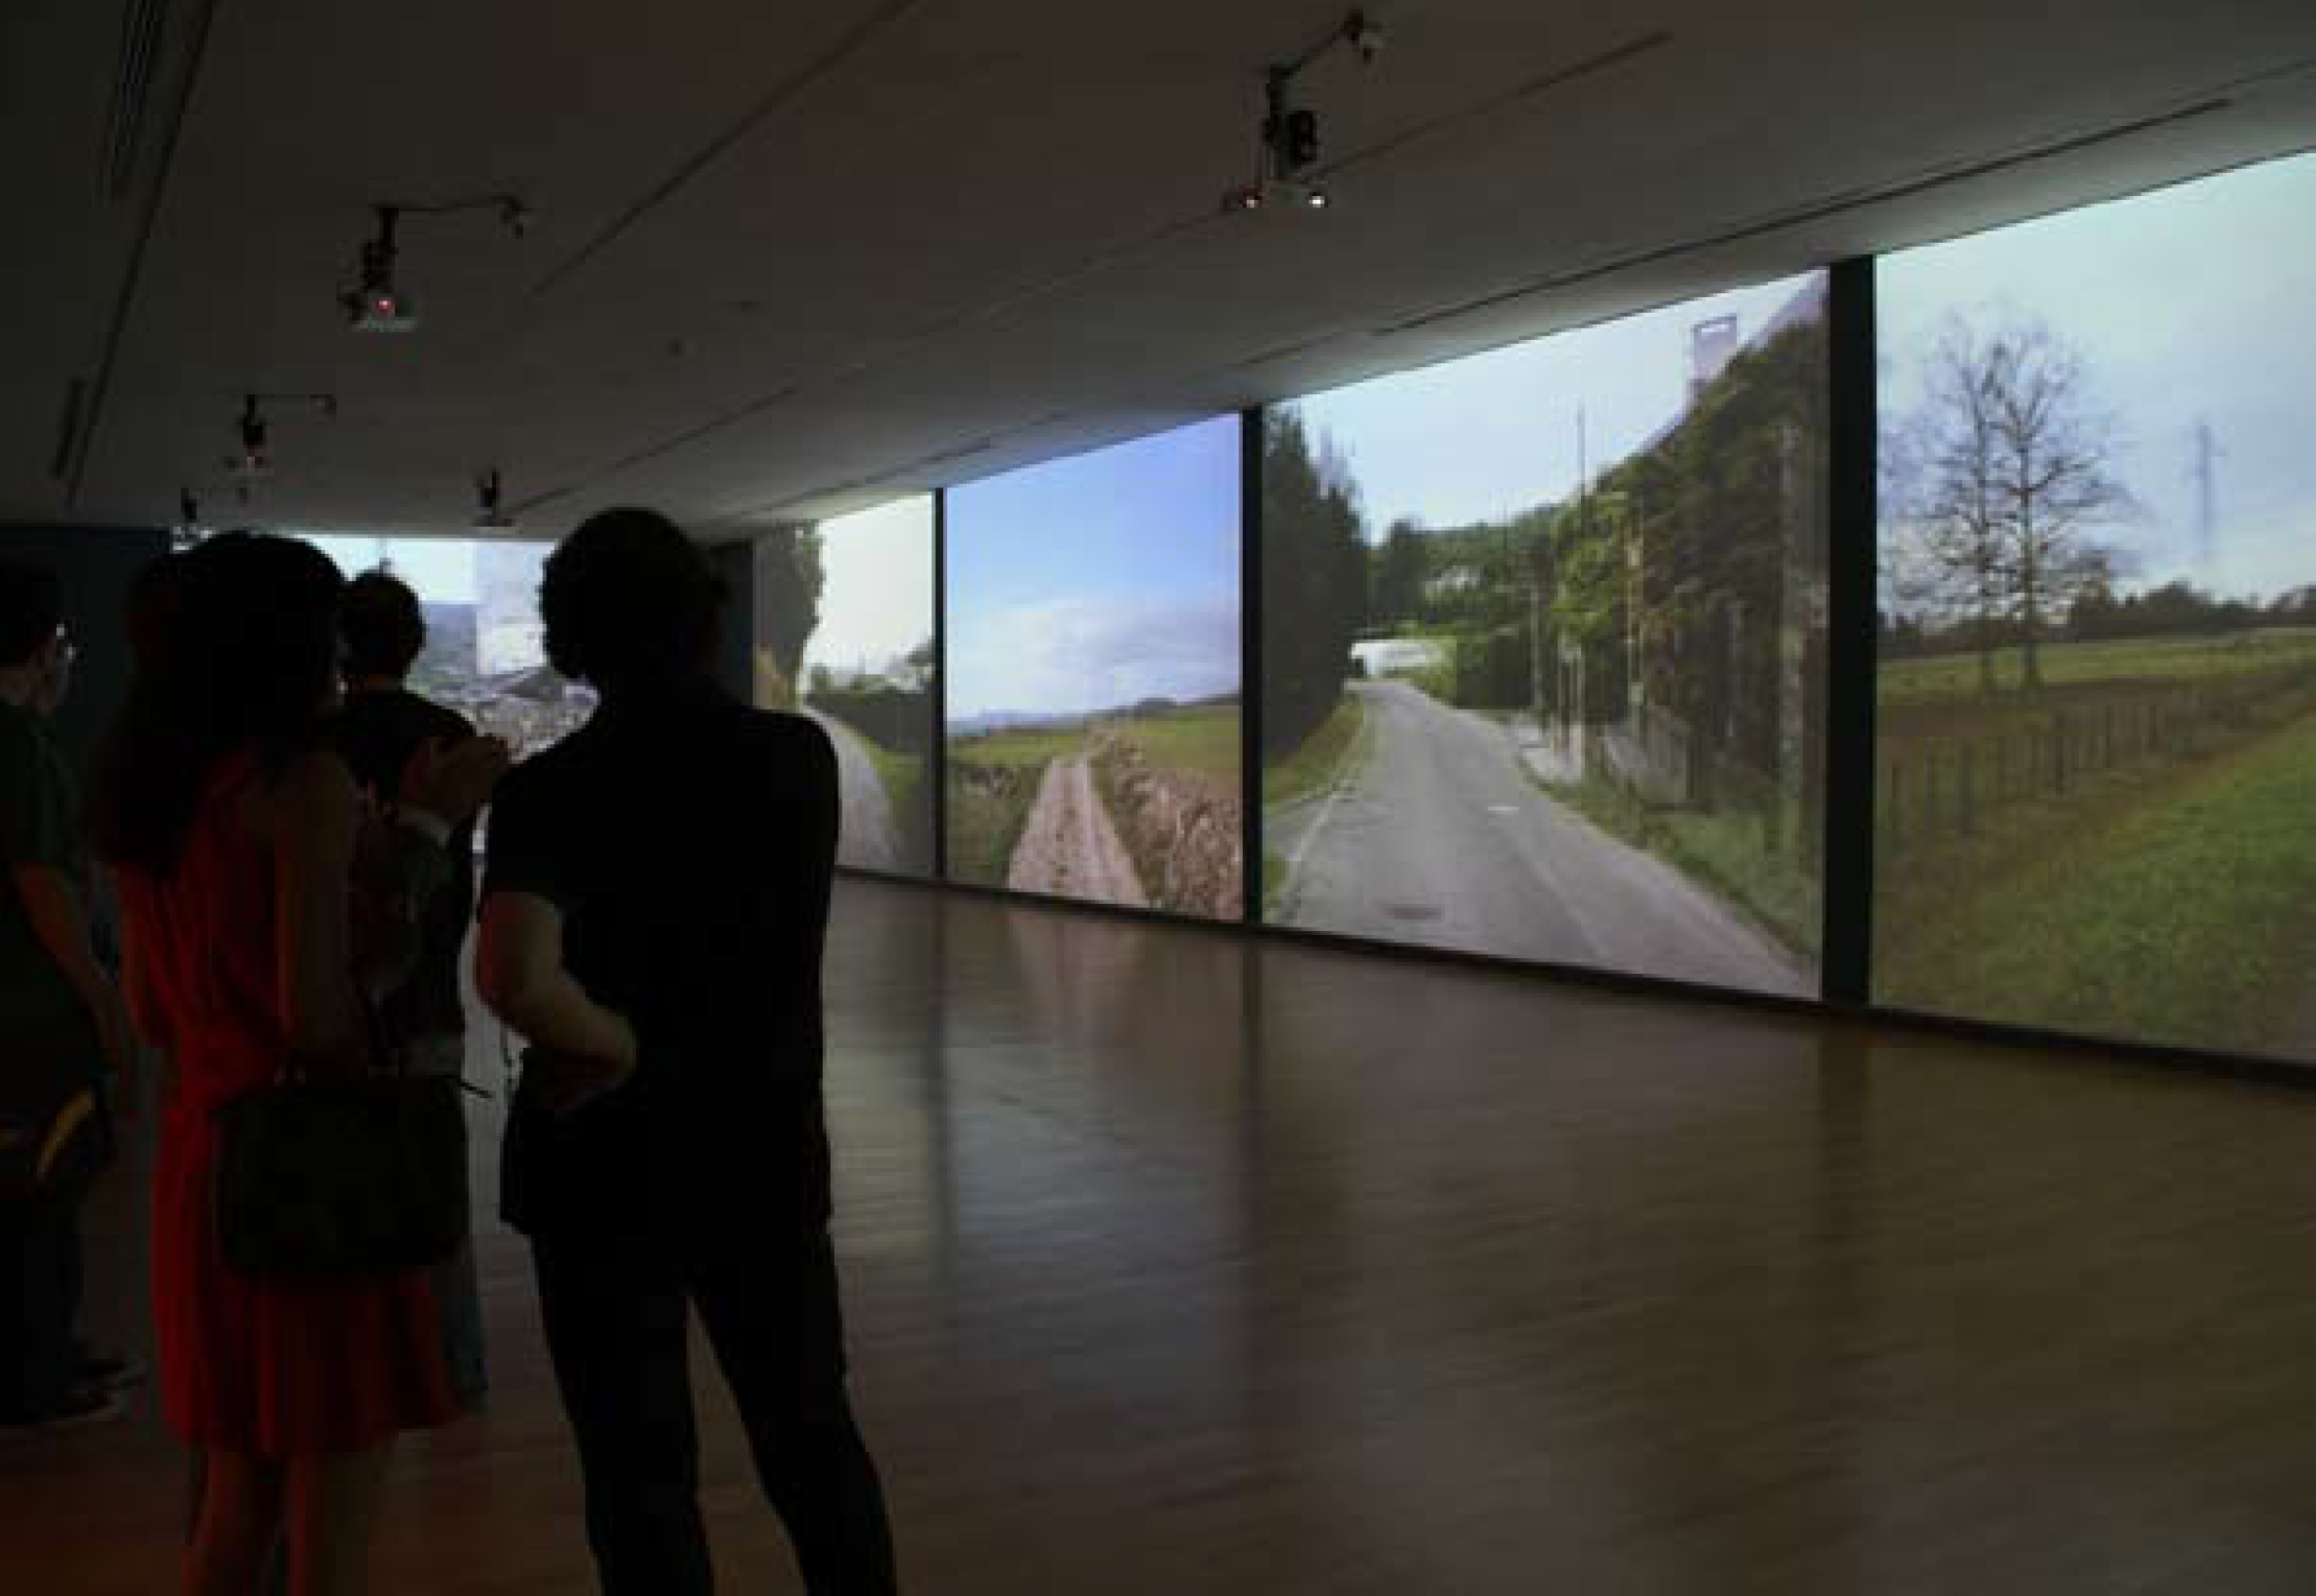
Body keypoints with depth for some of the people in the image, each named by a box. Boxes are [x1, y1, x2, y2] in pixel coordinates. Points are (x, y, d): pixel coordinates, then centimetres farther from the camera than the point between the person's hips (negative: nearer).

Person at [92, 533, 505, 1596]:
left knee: (237, 1505, 22)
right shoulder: (308, 783, -14)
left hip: (201, 1162, 8)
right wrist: (427, 825, -10)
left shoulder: (142, 800, 9)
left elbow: (153, 1013, 16)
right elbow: (320, 1017, -22)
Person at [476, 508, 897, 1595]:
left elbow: (513, 980, -33)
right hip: (770, 1155, 4)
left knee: (641, 1470, 13)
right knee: (815, 1440, 20)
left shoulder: (553, 789, -15)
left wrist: (615, 1044, -16)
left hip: (611, 1174, -3)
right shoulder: (802, 757, -4)